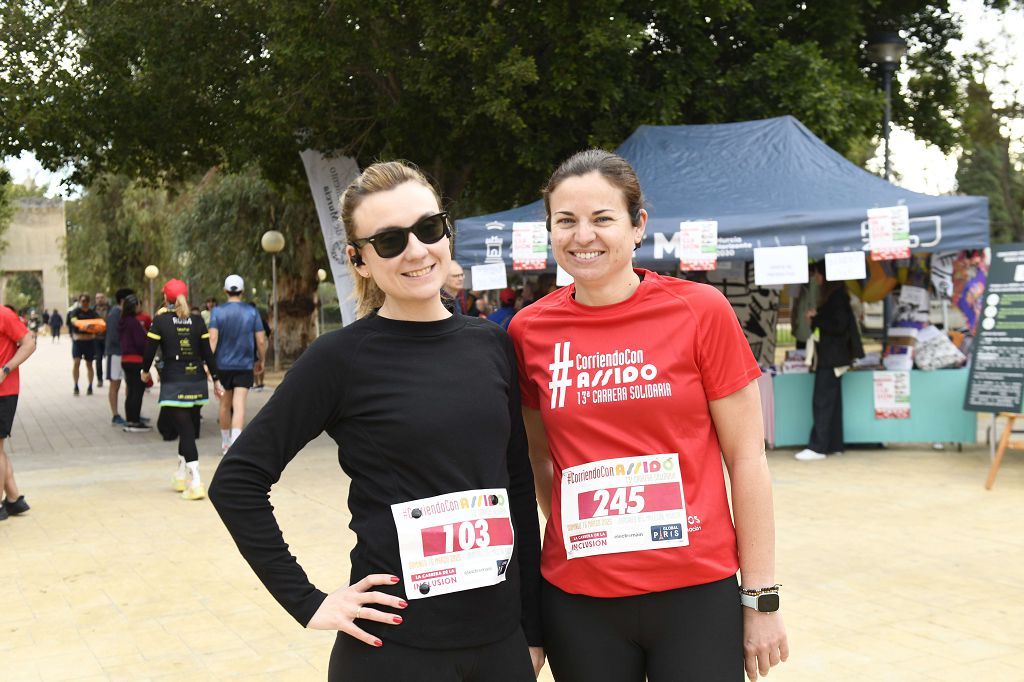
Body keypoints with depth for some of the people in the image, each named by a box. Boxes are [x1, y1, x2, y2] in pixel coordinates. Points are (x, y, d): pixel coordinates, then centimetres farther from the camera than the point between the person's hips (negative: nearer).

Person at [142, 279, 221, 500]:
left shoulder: (160, 320, -5)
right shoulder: (197, 320, 4)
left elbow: (150, 350, -3)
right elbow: (207, 353, 4)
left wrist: (145, 371, 16)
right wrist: (215, 380, 11)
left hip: (174, 384, -4)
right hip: (197, 382, 4)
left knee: (185, 431, -5)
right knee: (188, 428, 17)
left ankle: (195, 483, -13)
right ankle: (181, 476, 30)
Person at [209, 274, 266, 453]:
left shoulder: (217, 311, -1)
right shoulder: (252, 312, -1)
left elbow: (213, 338, -12)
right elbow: (261, 340, -1)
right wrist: (261, 360, 13)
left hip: (222, 364, 1)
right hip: (245, 365, -1)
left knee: (225, 404, 15)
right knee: (239, 405, -8)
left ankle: (225, 442, 29)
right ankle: (235, 444, -24)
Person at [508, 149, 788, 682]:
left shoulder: (701, 311, -7)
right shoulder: (529, 330, -1)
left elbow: (746, 460, -4)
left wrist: (761, 598, -4)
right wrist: (569, 533, 4)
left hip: (697, 593, -2)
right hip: (576, 599, 2)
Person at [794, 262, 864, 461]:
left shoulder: (837, 297, -14)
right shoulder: (830, 296, 14)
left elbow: (839, 326, -19)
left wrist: (815, 320, -11)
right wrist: (816, 315, 3)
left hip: (832, 357, -10)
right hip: (828, 357, 10)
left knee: (822, 402, -9)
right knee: (831, 401, 11)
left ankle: (817, 447, -8)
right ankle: (834, 445, 15)